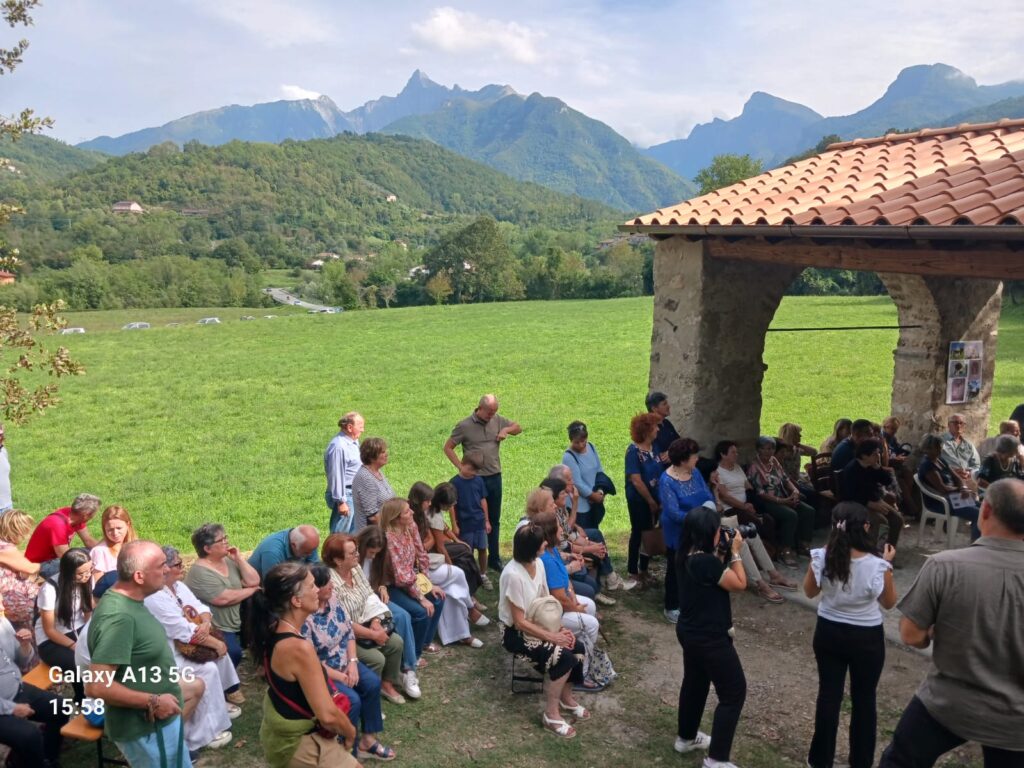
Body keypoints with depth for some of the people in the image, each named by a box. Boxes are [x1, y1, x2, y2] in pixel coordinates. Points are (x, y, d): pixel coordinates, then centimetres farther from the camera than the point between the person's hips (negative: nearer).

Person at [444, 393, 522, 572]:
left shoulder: (497, 420, 2)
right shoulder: (465, 426, -9)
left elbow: (518, 428, 15)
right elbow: (448, 448, -5)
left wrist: (506, 430, -6)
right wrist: (461, 467, -14)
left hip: (495, 477, 5)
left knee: (494, 520, 14)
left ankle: (494, 559, 27)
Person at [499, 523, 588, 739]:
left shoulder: (538, 564, -5)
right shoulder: (513, 575, -30)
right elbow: (520, 622, -24)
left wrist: (559, 627, -8)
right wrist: (551, 637, -20)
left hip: (538, 625, 8)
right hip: (516, 633, -8)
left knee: (577, 648, -9)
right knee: (564, 657, -23)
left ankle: (566, 699, 14)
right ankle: (551, 714, -6)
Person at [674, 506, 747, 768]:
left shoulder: (686, 558, -1)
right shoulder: (706, 562, -28)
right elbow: (739, 584, -18)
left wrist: (722, 554, 2)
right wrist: (735, 552, -10)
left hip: (689, 631, 10)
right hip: (709, 637, -9)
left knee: (695, 682, 26)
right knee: (734, 692, 2)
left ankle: (686, 738, 43)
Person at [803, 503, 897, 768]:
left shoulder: (821, 558, -16)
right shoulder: (877, 566, -22)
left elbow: (810, 592, 1)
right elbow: (889, 603, -3)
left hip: (828, 632, 2)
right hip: (866, 638, -2)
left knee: (828, 694, 16)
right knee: (864, 700, 16)